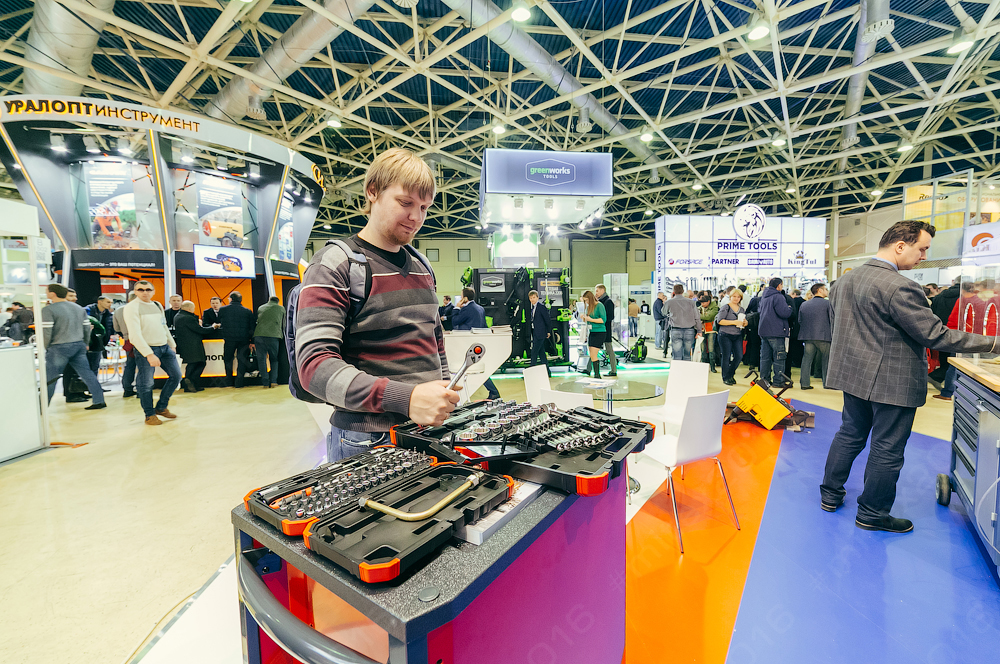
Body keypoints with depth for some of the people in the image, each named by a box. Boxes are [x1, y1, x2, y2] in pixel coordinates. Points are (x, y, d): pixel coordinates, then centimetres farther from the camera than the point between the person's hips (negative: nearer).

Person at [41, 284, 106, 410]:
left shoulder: (48, 310, -9)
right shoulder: (79, 308, 10)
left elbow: (47, 332, -14)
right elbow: (87, 328, 13)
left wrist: (45, 347, 1)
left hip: (59, 347, -6)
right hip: (79, 346, 6)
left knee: (49, 379, 5)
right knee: (87, 374, 6)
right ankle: (99, 401, 4)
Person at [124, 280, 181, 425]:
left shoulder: (157, 305, 13)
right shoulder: (132, 307, -9)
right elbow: (135, 334, -17)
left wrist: (172, 345, 19)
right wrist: (149, 354, -23)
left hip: (165, 347, 7)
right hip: (146, 349, -6)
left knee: (176, 375, 6)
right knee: (146, 384, -1)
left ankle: (161, 407, 21)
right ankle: (150, 415, 14)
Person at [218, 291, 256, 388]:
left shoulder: (223, 310, 2)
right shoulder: (248, 311, 2)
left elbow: (219, 323, 15)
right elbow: (252, 328, 2)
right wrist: (252, 341, 6)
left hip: (229, 339, 0)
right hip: (244, 340, 0)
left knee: (228, 359, 15)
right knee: (242, 360, 6)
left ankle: (229, 382, 19)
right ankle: (239, 382, 6)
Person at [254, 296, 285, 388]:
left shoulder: (260, 308, 24)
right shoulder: (281, 308, 18)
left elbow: (255, 323, 26)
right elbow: (283, 325, 24)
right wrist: (282, 336, 38)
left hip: (258, 335, 2)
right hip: (273, 336, -2)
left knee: (261, 360, 8)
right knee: (274, 359, 11)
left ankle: (265, 383, 5)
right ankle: (273, 381, 1)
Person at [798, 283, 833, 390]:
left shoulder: (804, 305, 9)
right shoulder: (827, 303, -3)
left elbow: (799, 321, 13)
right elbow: (832, 320, -2)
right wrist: (832, 335, 6)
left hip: (808, 337, 4)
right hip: (823, 337, -3)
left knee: (807, 360, 5)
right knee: (826, 360, 8)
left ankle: (804, 383, 4)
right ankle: (827, 383, 13)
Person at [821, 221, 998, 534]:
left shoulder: (846, 279, 4)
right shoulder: (900, 287, -21)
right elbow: (935, 335, -18)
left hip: (855, 374, 8)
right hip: (893, 382, -7)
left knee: (849, 434, 20)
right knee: (887, 450, 7)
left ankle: (830, 494, 30)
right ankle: (872, 514, 21)